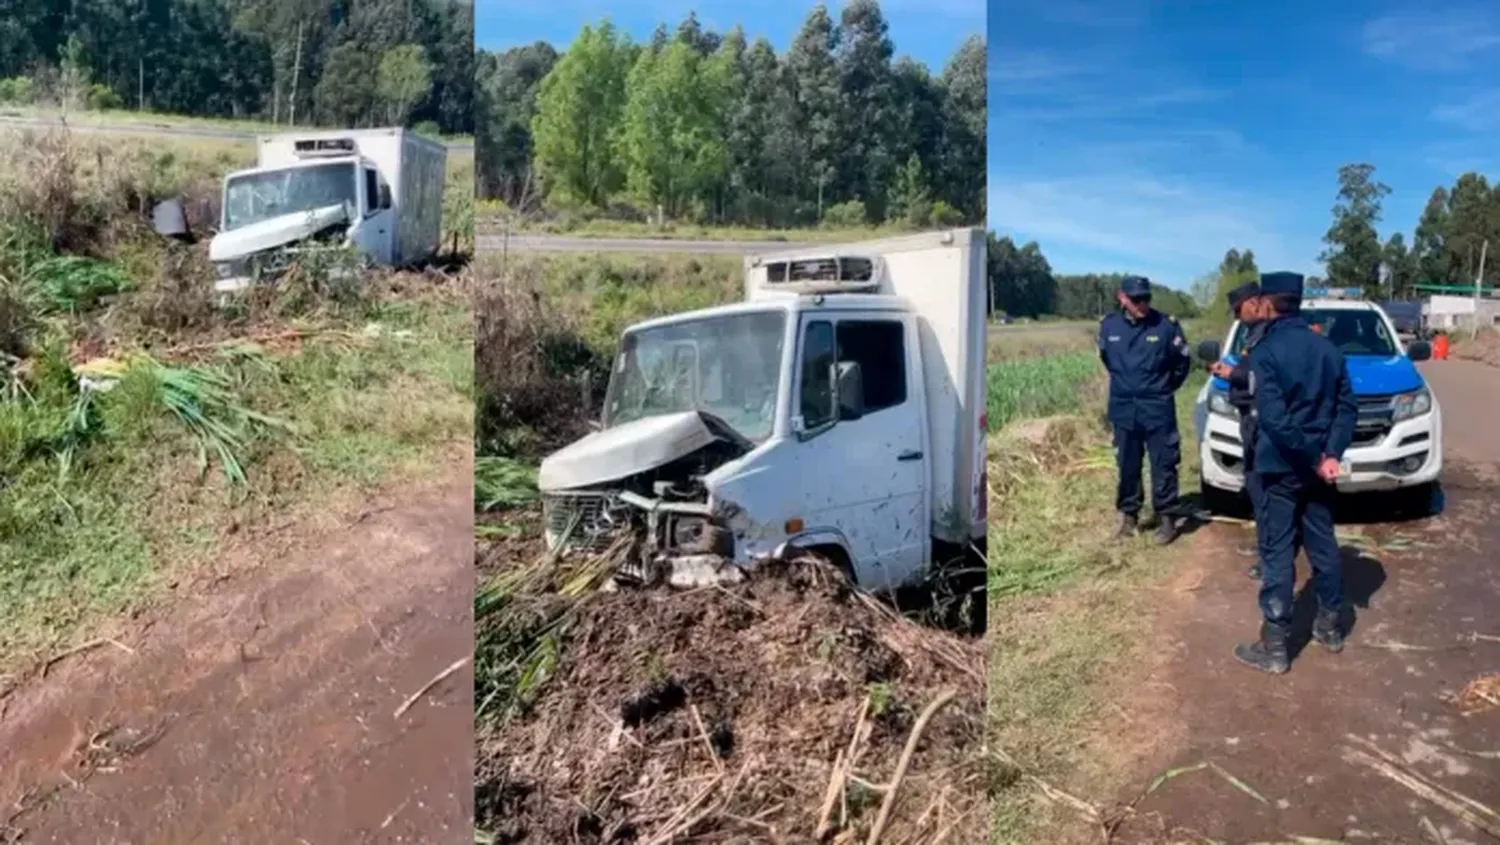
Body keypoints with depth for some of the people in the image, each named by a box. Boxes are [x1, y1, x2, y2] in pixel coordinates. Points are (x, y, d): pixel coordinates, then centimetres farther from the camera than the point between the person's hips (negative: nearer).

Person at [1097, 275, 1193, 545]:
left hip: (1158, 409, -2)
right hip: (1122, 409, 2)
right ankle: (1128, 514, 24)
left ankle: (1166, 517, 12)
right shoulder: (1108, 325, -4)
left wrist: (1165, 387, 10)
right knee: (1127, 466, 11)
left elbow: (1184, 361, 5)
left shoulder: (1166, 325, -10)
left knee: (1163, 465, 2)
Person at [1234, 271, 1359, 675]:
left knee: (1278, 553, -2)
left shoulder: (1265, 351, -14)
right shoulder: (1327, 348, 7)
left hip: (1280, 467, -6)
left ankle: (1275, 646, 3)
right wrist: (1330, 455, -5)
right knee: (1323, 544, 17)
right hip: (1318, 466, 6)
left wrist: (1313, 459, -15)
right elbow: (1347, 406, 4)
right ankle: (1330, 626, 30)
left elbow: (1273, 418, -23)